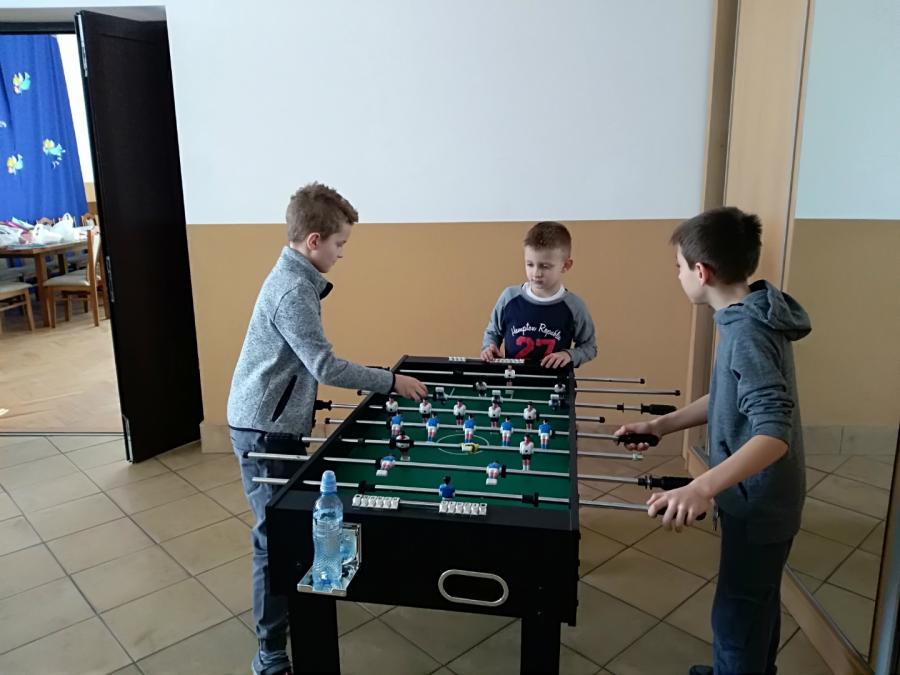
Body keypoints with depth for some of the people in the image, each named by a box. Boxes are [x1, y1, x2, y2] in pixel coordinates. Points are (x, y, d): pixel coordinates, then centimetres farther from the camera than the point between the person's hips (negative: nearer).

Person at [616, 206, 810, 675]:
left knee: (736, 615, 8)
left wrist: (703, 487, -47)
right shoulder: (749, 318, 3)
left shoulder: (747, 334, -28)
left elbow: (775, 432, -35)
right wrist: (662, 425, 6)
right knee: (757, 602, 27)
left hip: (758, 504, -10)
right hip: (760, 497, 10)